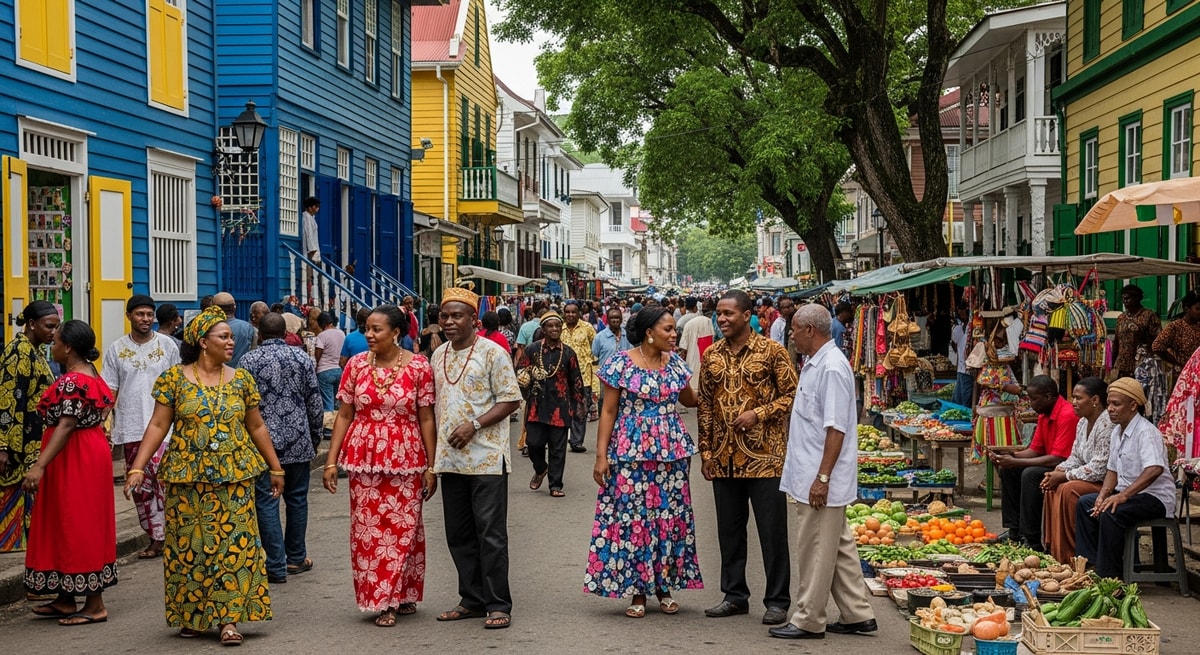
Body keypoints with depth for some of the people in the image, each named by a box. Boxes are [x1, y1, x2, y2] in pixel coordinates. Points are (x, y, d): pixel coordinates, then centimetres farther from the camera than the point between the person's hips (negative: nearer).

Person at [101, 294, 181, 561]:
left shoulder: (167, 345, 3)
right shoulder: (116, 349, 6)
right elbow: (109, 389, 6)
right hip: (130, 428, 3)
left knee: (163, 477, -16)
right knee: (140, 486, 8)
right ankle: (155, 538, 17)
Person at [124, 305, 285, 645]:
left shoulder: (241, 380, 5)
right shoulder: (174, 378, -1)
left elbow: (256, 427, 11)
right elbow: (158, 425, -3)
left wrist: (275, 467, 12)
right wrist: (138, 467, -11)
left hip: (235, 476, 1)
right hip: (187, 476, -1)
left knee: (234, 544, -4)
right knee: (189, 545, 4)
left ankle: (229, 617, 2)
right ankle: (192, 616, 18)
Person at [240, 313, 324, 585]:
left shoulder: (248, 361, -4)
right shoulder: (302, 358, 2)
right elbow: (315, 402, 3)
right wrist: (315, 437, 14)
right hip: (298, 440, 3)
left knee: (266, 503, 0)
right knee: (297, 499, 15)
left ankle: (276, 567, -1)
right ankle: (296, 558, 24)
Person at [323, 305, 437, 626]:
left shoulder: (418, 366, -5)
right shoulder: (357, 364, 2)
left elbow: (426, 419, -3)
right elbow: (344, 415, 4)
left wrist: (430, 467, -4)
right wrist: (331, 461, 0)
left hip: (406, 460, -2)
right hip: (364, 459, 2)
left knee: (403, 529, 4)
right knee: (367, 530, 4)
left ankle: (400, 596, 18)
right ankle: (382, 599, 14)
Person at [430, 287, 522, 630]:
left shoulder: (493, 353, -6)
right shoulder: (439, 355, 12)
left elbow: (510, 401, -9)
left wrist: (474, 425, -19)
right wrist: (433, 449, 11)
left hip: (486, 457, -6)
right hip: (450, 458, 6)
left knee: (491, 533, -4)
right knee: (459, 534, 11)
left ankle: (498, 605, 3)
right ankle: (472, 599, 22)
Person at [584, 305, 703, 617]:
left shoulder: (675, 362, 6)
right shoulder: (620, 363, -7)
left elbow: (690, 400, 19)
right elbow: (608, 411, -6)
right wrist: (601, 455, -10)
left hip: (672, 452, 4)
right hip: (631, 453, -4)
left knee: (670, 517, 6)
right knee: (632, 517, -1)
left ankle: (665, 586, 19)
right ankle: (636, 591, 10)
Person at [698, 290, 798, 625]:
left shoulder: (771, 351, -5)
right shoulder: (712, 356, 8)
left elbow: (792, 393, -4)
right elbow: (704, 405, 12)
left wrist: (759, 414, -16)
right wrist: (706, 451, 8)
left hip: (763, 456, -5)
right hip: (724, 458, 5)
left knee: (772, 530, 1)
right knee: (729, 529, 12)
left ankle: (777, 601, 9)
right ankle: (735, 595, 23)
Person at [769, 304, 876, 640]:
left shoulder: (832, 367, -19)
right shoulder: (815, 363, 13)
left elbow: (836, 428, -22)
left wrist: (822, 477, -23)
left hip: (820, 479, -10)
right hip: (810, 474, 10)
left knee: (817, 550, 0)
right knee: (839, 547, 15)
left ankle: (808, 620, 9)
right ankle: (857, 615, 23)